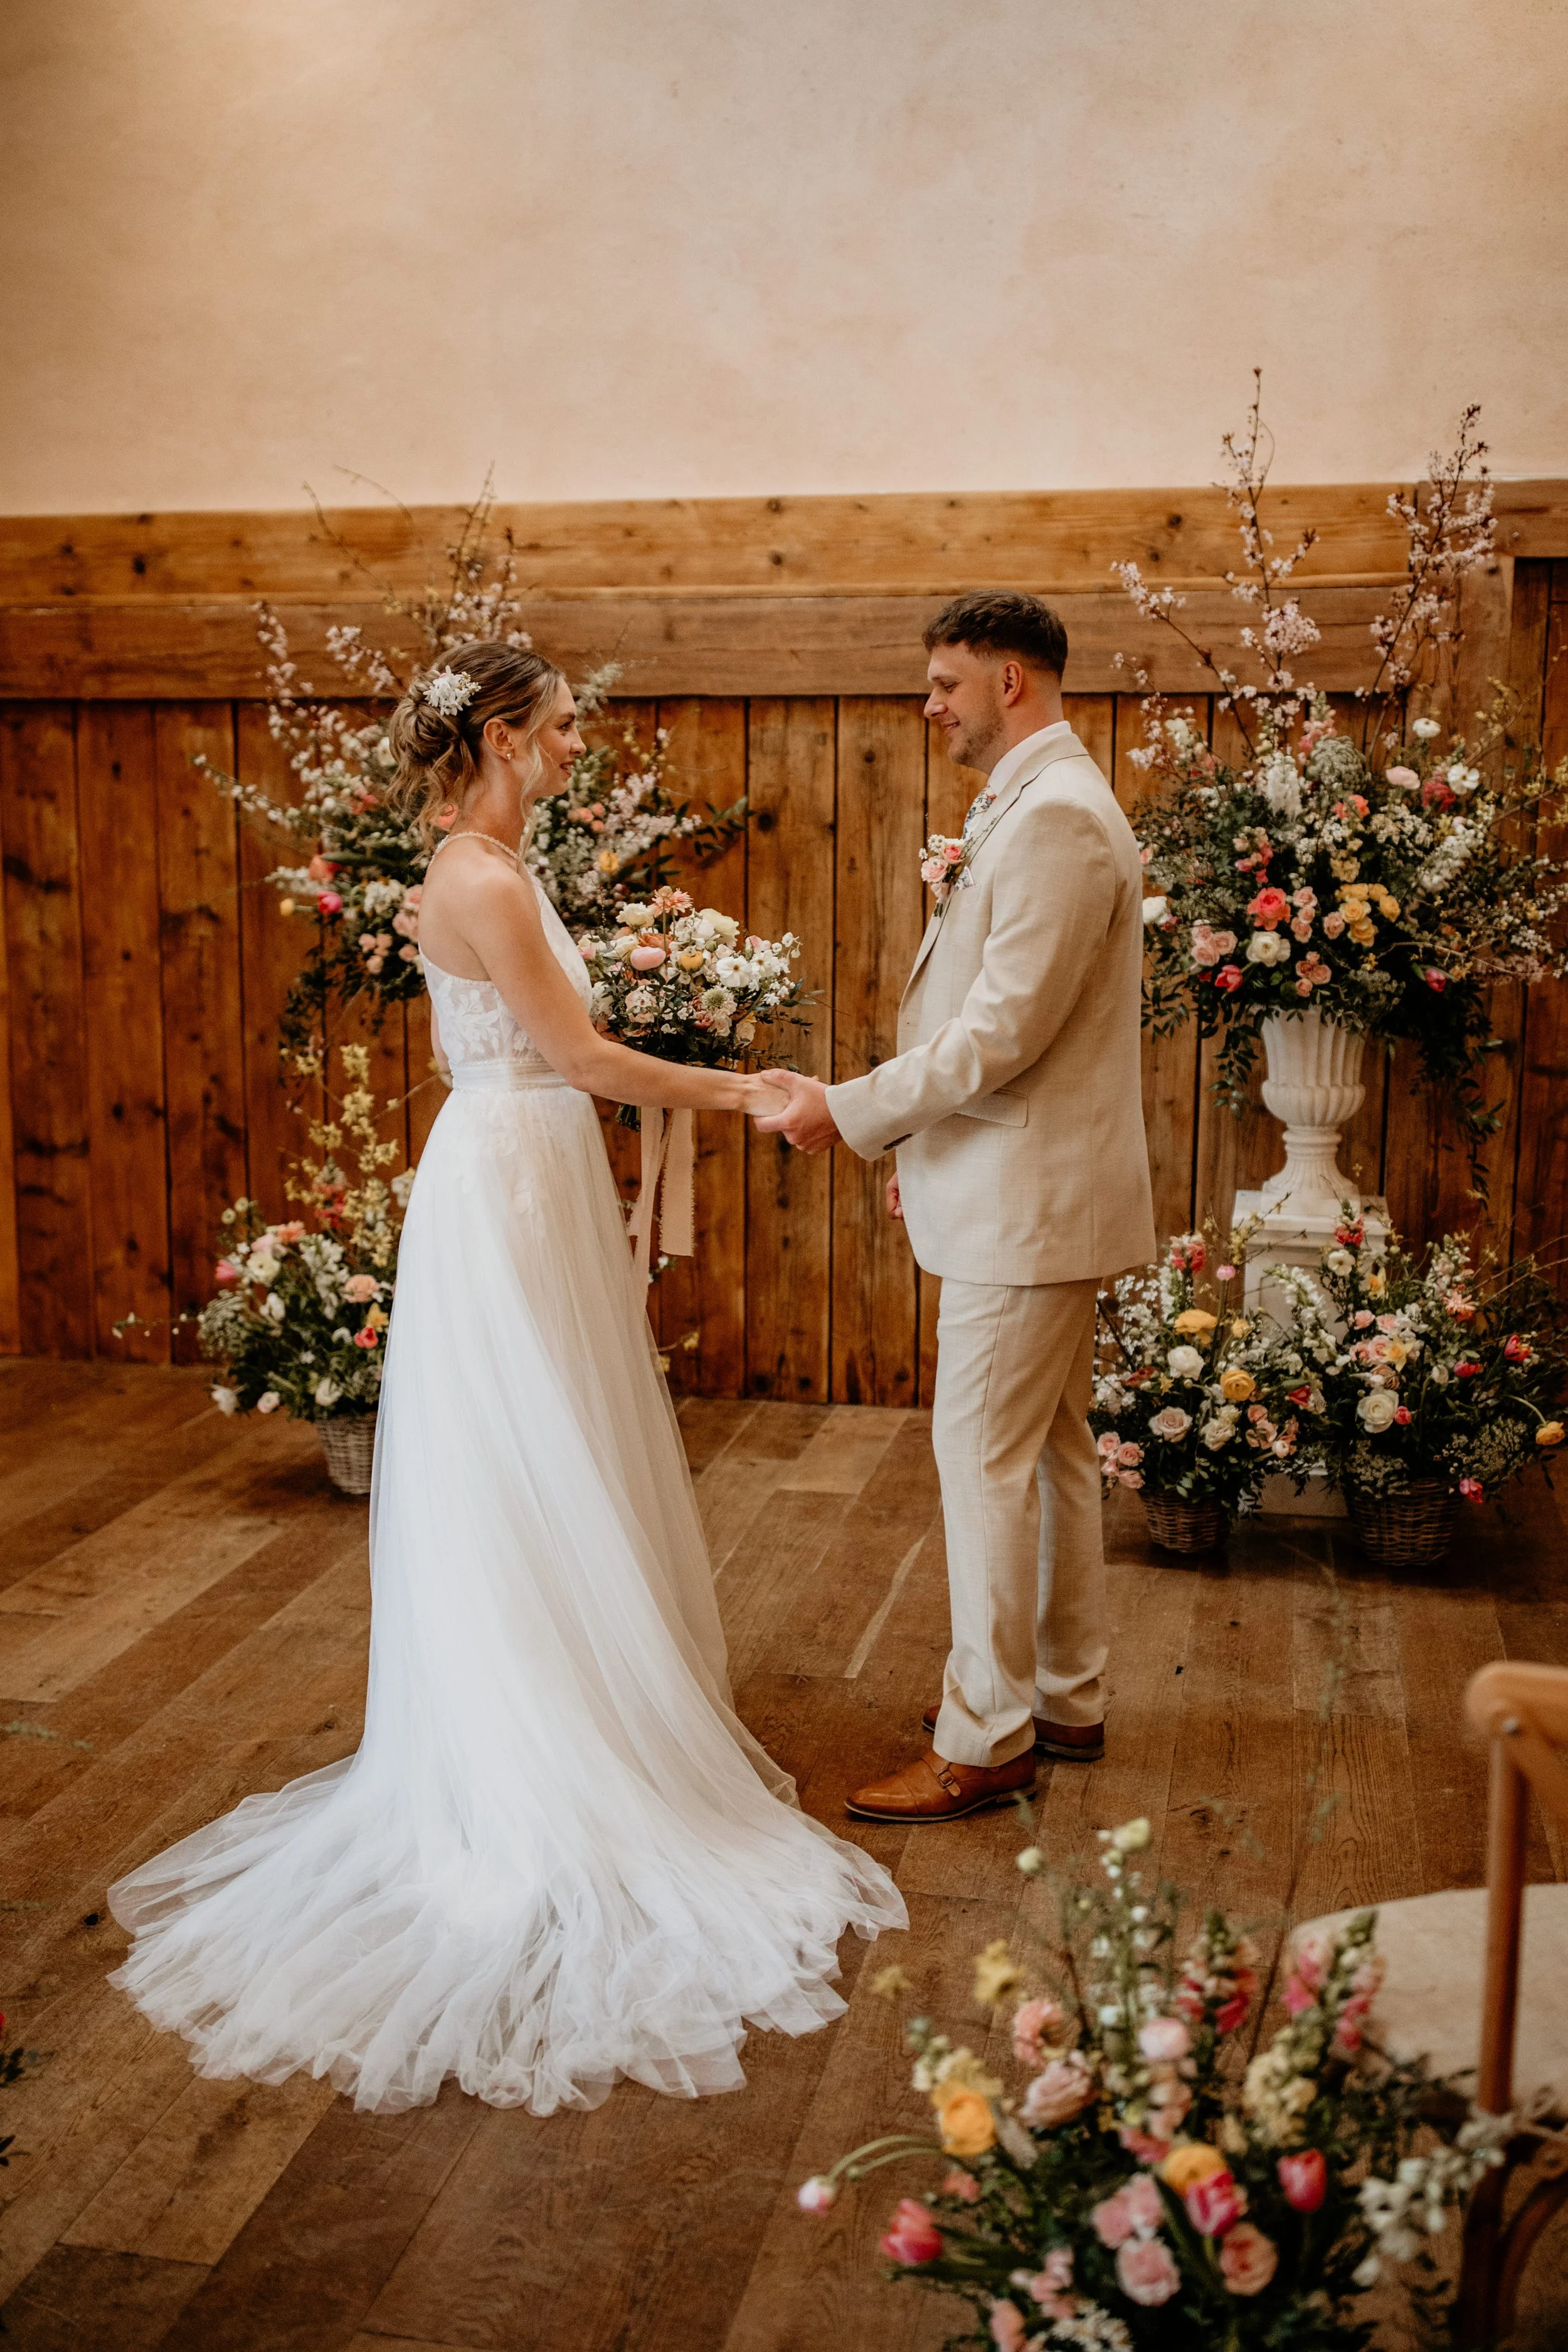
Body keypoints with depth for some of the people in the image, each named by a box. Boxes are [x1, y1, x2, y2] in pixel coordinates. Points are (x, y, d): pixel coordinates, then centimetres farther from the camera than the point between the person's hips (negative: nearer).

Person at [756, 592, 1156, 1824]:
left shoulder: (1055, 816, -18)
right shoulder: (1040, 805, 16)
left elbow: (1004, 1032, -24)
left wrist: (850, 1109, -18)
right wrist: (919, 1140, 19)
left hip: (1029, 1200, -11)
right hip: (1030, 1185, 11)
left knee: (985, 1452, -4)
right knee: (1052, 1447, 17)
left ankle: (985, 1741, 7)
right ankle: (1067, 1696, 29)